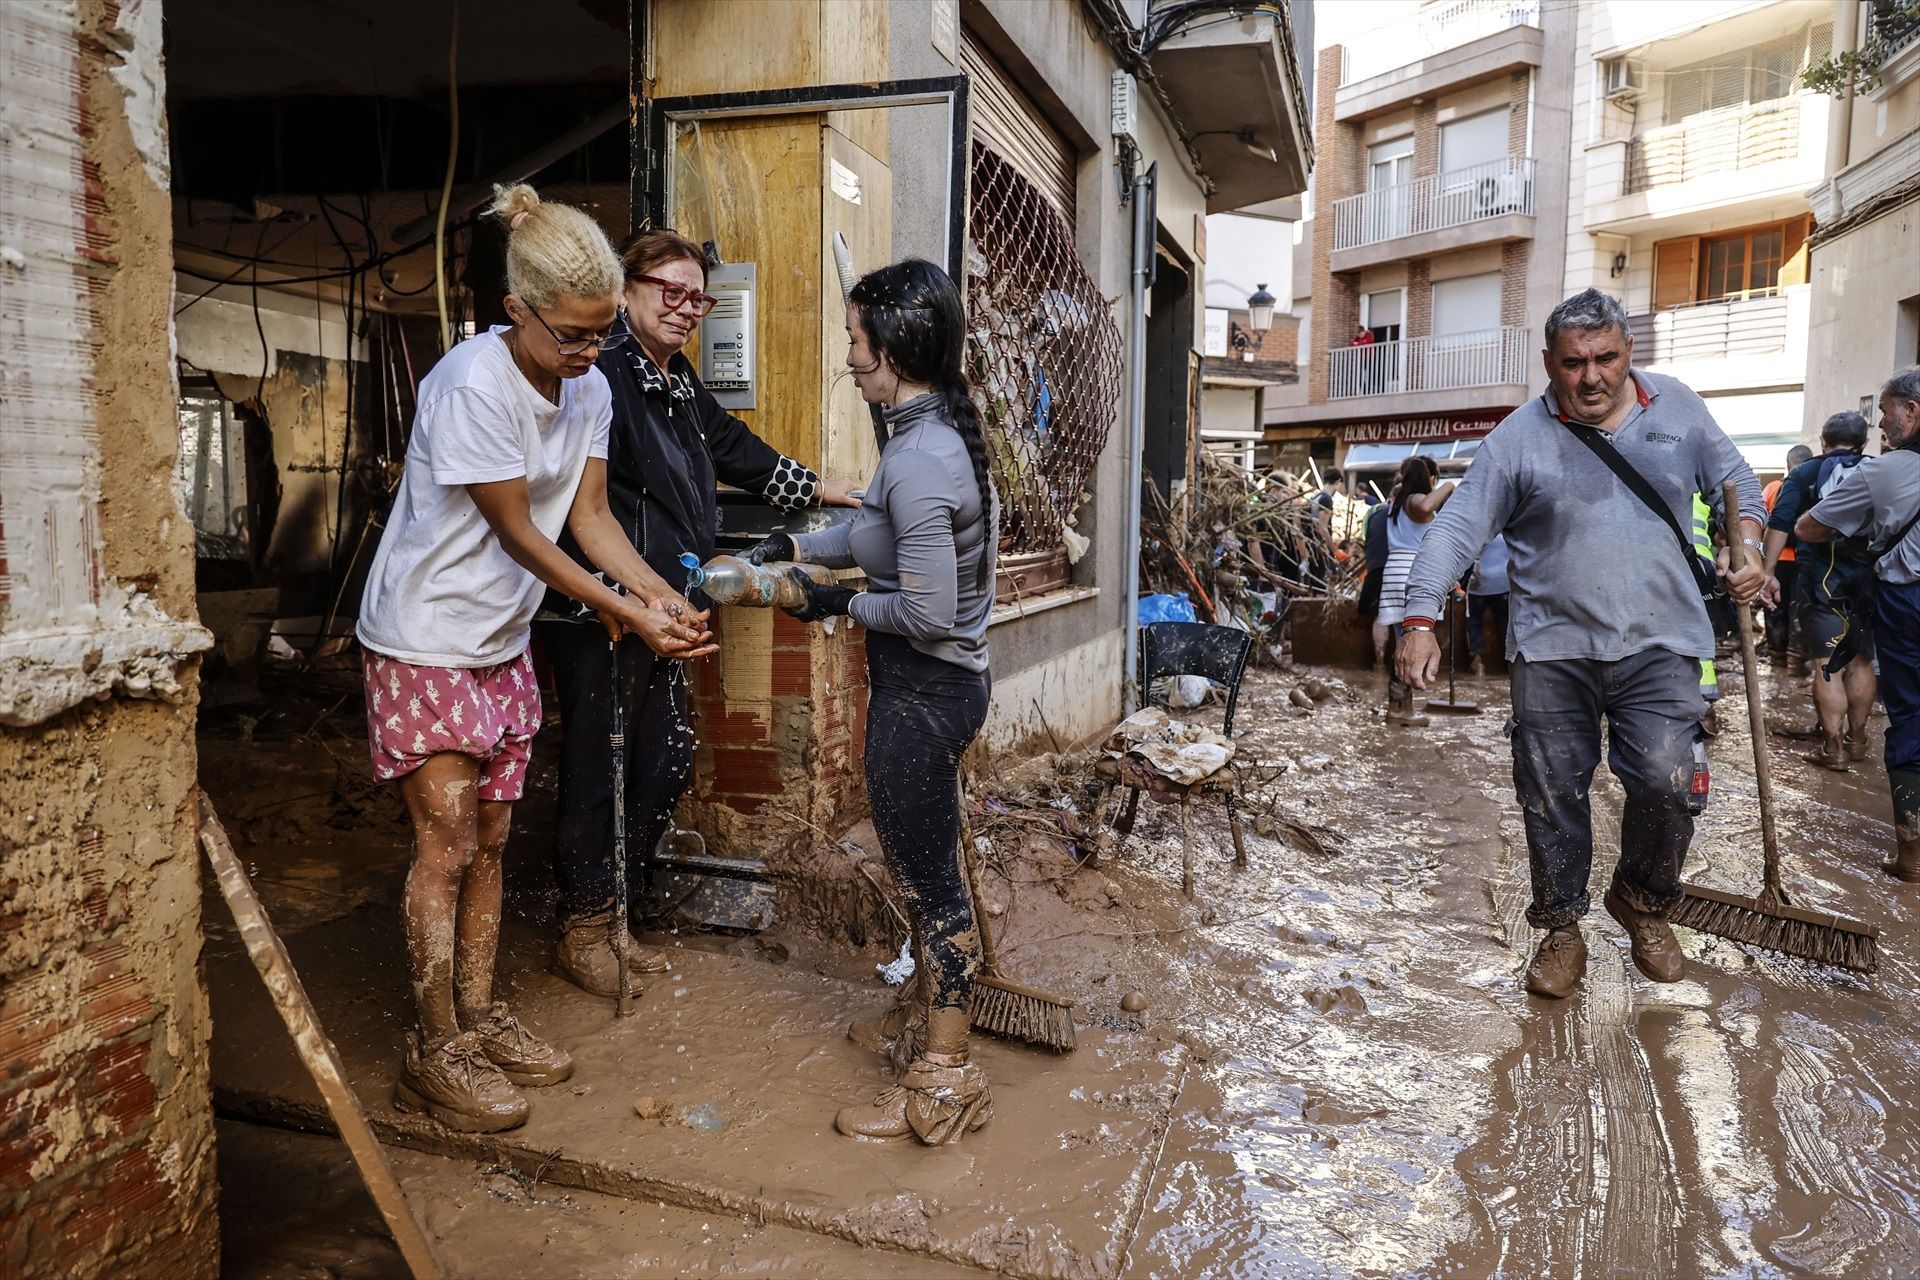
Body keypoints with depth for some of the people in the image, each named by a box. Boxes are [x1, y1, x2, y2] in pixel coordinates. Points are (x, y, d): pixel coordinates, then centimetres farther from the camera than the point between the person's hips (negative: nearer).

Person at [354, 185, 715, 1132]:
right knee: (445, 844, -3)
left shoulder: (588, 389, -1)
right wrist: (625, 613, -20)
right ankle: (434, 1054, 10)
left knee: (489, 838, 12)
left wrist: (659, 593, -16)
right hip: (425, 638, -7)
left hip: (502, 641, 7)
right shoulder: (471, 386, -24)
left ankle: (478, 1018, 26)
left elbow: (589, 514, 0)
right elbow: (517, 532, -21)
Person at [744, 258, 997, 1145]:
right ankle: (930, 1019, 41)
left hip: (922, 689, -10)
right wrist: (799, 547, 11)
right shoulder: (938, 432, 7)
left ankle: (943, 1083, 18)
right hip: (936, 682, 10)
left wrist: (842, 605, -11)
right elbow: (877, 534, 20)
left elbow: (927, 613, -25)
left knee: (925, 872, 2)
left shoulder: (920, 457, -25)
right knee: (923, 864, 22)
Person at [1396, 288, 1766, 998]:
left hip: (1659, 645, 2)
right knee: (1552, 798, 5)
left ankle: (1643, 902, 24)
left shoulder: (1677, 406, 7)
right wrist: (1420, 621, -17)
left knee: (1666, 786, -6)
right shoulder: (1519, 436, -4)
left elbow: (1735, 482, 21)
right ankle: (1561, 929, 24)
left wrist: (1747, 550, 3)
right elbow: (1455, 531, -8)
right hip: (1553, 649, -1)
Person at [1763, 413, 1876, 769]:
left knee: (1825, 664, -1)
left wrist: (1769, 572, -8)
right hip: (1871, 576, 3)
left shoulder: (1804, 474, 3)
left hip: (1823, 578, -3)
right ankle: (1856, 738, 25)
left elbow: (1779, 524, -8)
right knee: (1861, 660, 14)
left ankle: (1833, 748, -1)